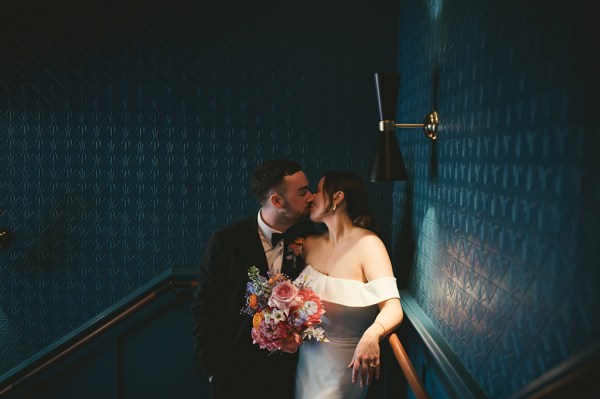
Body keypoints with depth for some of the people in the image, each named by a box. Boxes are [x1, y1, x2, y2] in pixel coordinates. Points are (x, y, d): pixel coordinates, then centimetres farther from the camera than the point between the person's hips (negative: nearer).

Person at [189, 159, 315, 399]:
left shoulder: (305, 234, -7)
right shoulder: (227, 242, -16)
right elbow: (202, 309, -9)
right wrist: (212, 368, -9)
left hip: (283, 370, 3)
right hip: (232, 370, -3)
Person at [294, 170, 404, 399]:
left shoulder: (367, 244, -18)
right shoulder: (310, 245, 1)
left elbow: (393, 307, -27)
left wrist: (372, 335, -47)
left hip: (345, 364, -5)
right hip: (307, 358, 5)